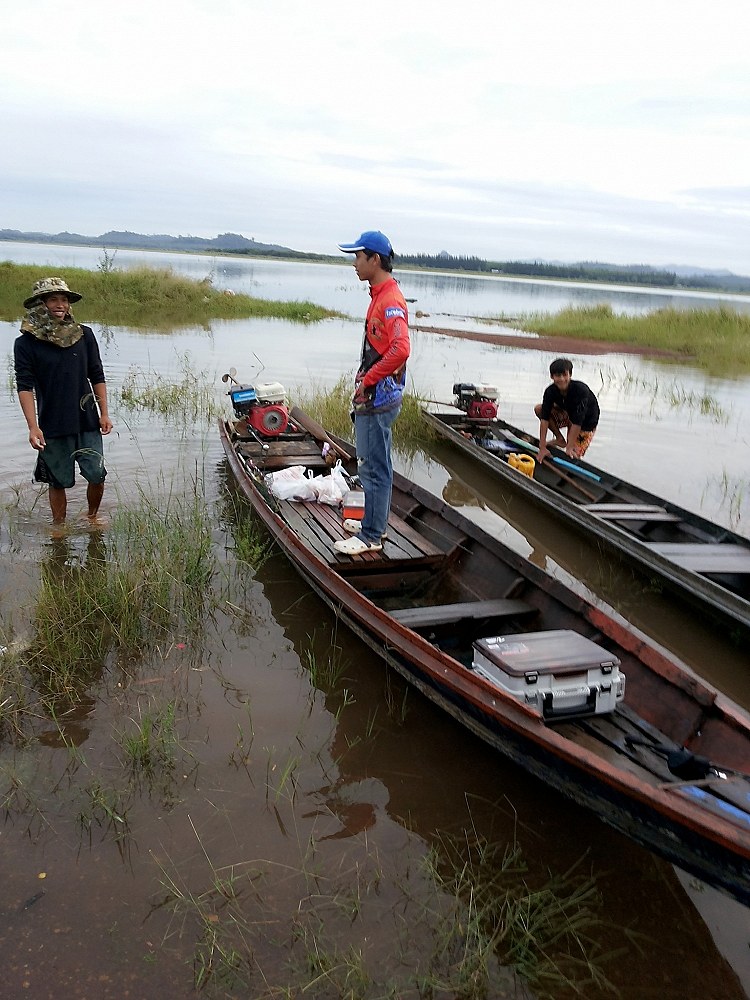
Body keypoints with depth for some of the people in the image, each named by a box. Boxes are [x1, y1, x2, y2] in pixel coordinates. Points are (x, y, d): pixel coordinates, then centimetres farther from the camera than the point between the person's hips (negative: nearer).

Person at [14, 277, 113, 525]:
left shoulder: (84, 335, 3)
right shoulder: (26, 343, -4)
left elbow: (97, 377, 8)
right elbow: (25, 386, -8)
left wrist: (104, 413, 5)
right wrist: (33, 427, -16)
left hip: (87, 422, 2)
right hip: (51, 426, -2)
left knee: (97, 476, 2)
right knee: (59, 482, 7)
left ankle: (92, 516, 29)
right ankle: (59, 527, 27)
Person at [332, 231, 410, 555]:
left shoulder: (390, 300, -19)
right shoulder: (381, 295, 14)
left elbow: (400, 348, -32)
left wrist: (367, 380, -22)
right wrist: (364, 384, 14)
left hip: (378, 398, -11)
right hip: (373, 396, 11)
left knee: (374, 467, -2)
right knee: (374, 464, 19)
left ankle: (371, 536, 7)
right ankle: (373, 522, 31)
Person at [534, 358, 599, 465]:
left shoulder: (581, 390, -35)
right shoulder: (550, 391, -21)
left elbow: (577, 423, -34)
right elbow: (544, 419, -26)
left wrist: (570, 447, -34)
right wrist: (542, 447, -32)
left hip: (585, 423, -5)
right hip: (566, 414, 5)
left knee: (573, 455, -19)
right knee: (538, 409, -15)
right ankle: (560, 440, -2)